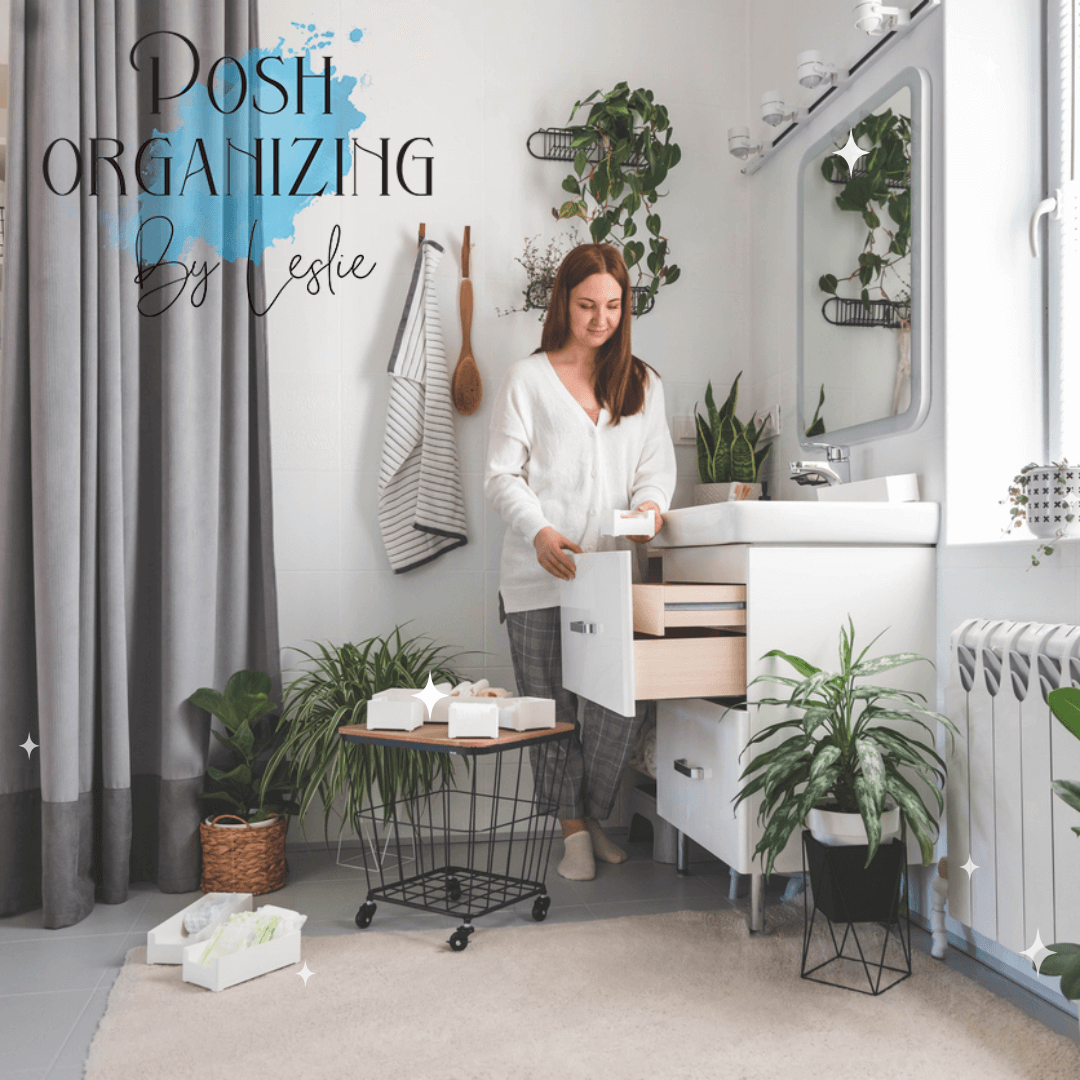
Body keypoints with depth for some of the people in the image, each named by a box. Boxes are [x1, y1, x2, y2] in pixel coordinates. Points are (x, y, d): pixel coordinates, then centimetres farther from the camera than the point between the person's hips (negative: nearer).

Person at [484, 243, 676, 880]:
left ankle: (596, 820, 18)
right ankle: (573, 829, 18)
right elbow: (503, 475, 0)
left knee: (623, 708, -5)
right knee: (552, 708, 2)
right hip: (540, 576, -2)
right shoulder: (529, 379, 6)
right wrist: (539, 531, -18)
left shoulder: (643, 384, 17)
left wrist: (650, 502, -12)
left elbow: (658, 463, 12)